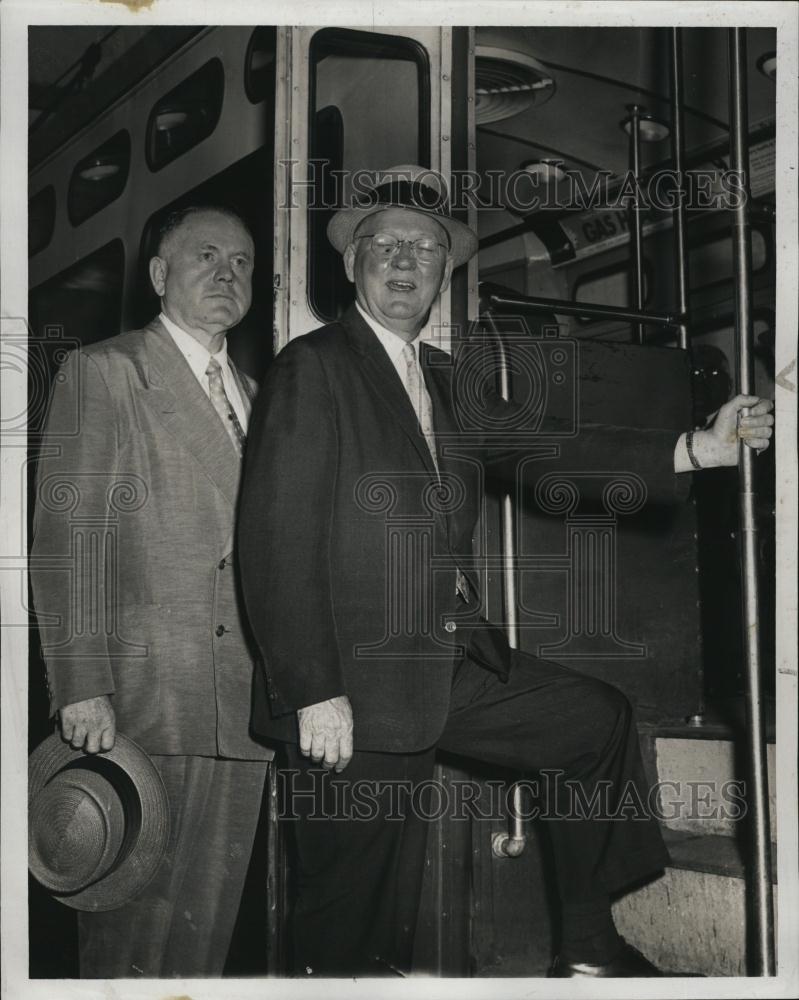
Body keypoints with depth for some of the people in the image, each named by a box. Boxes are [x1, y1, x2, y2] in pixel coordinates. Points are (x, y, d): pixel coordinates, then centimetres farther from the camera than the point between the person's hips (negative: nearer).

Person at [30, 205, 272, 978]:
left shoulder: (251, 393, 20)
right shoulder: (102, 372, 0)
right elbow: (64, 538, -7)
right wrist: (81, 687, -15)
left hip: (241, 710, 6)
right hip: (141, 702, -6)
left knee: (209, 924, 9)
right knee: (131, 925, 0)